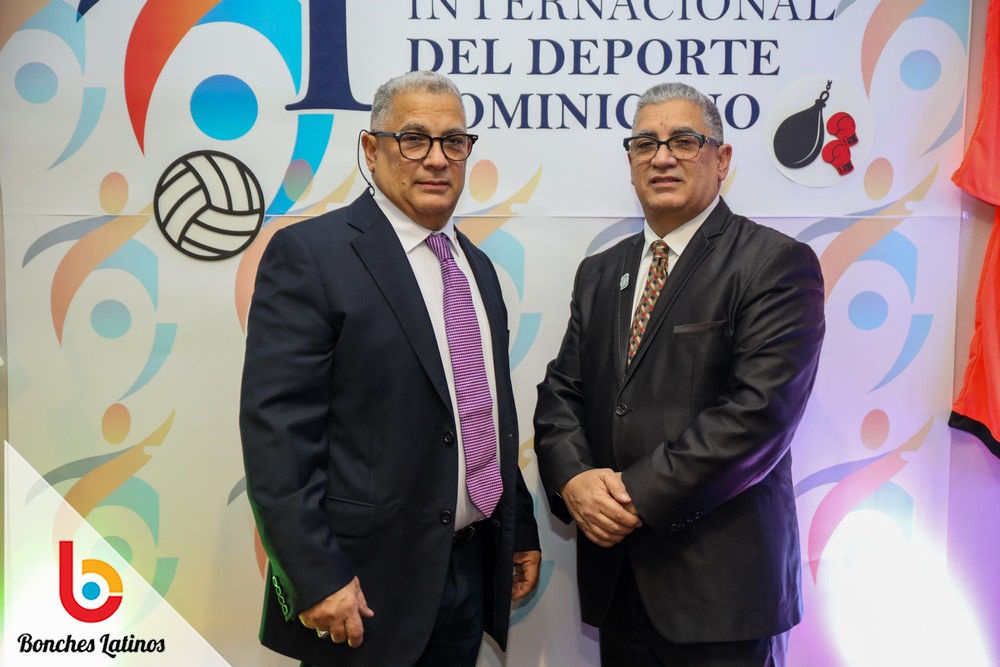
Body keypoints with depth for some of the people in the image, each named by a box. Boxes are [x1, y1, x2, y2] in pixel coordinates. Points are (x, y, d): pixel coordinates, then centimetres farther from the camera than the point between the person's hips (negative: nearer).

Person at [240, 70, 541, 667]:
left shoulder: (478, 266, 11)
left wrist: (521, 531, 14)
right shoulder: (310, 254, -12)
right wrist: (315, 577, -19)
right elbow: (276, 430, -17)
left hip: (472, 570, 7)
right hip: (369, 580, -6)